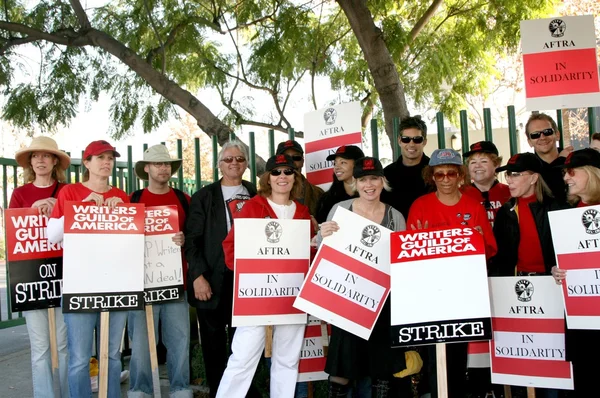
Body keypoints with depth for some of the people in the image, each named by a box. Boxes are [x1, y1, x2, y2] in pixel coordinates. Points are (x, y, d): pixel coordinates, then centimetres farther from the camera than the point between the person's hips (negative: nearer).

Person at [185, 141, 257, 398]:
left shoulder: (257, 196, 10)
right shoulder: (204, 197, 5)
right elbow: (192, 239, -2)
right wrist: (198, 275, -12)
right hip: (214, 279, -1)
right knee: (213, 343, 8)